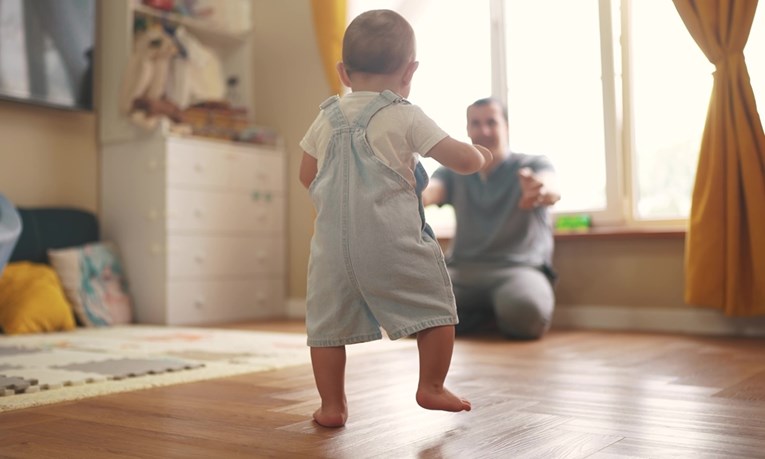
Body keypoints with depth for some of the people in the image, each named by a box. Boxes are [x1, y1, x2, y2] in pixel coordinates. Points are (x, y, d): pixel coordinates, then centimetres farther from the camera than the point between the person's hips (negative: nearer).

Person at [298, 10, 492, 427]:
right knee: (435, 307, 12)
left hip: (333, 243, 4)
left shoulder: (326, 119, 10)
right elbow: (463, 161, -4)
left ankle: (332, 405, 16)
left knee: (327, 323, 12)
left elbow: (307, 176, 19)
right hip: (393, 242, -4)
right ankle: (431, 388, 17)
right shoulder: (407, 118, -3)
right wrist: (480, 155, 19)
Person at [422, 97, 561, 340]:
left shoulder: (533, 165, 5)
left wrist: (542, 191, -46)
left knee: (525, 311, -37)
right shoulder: (453, 173, 14)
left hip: (519, 268, -3)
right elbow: (426, 192, -7)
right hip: (462, 270, 3)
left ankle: (501, 312, -1)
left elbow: (551, 190, -19)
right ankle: (493, 314, -2)